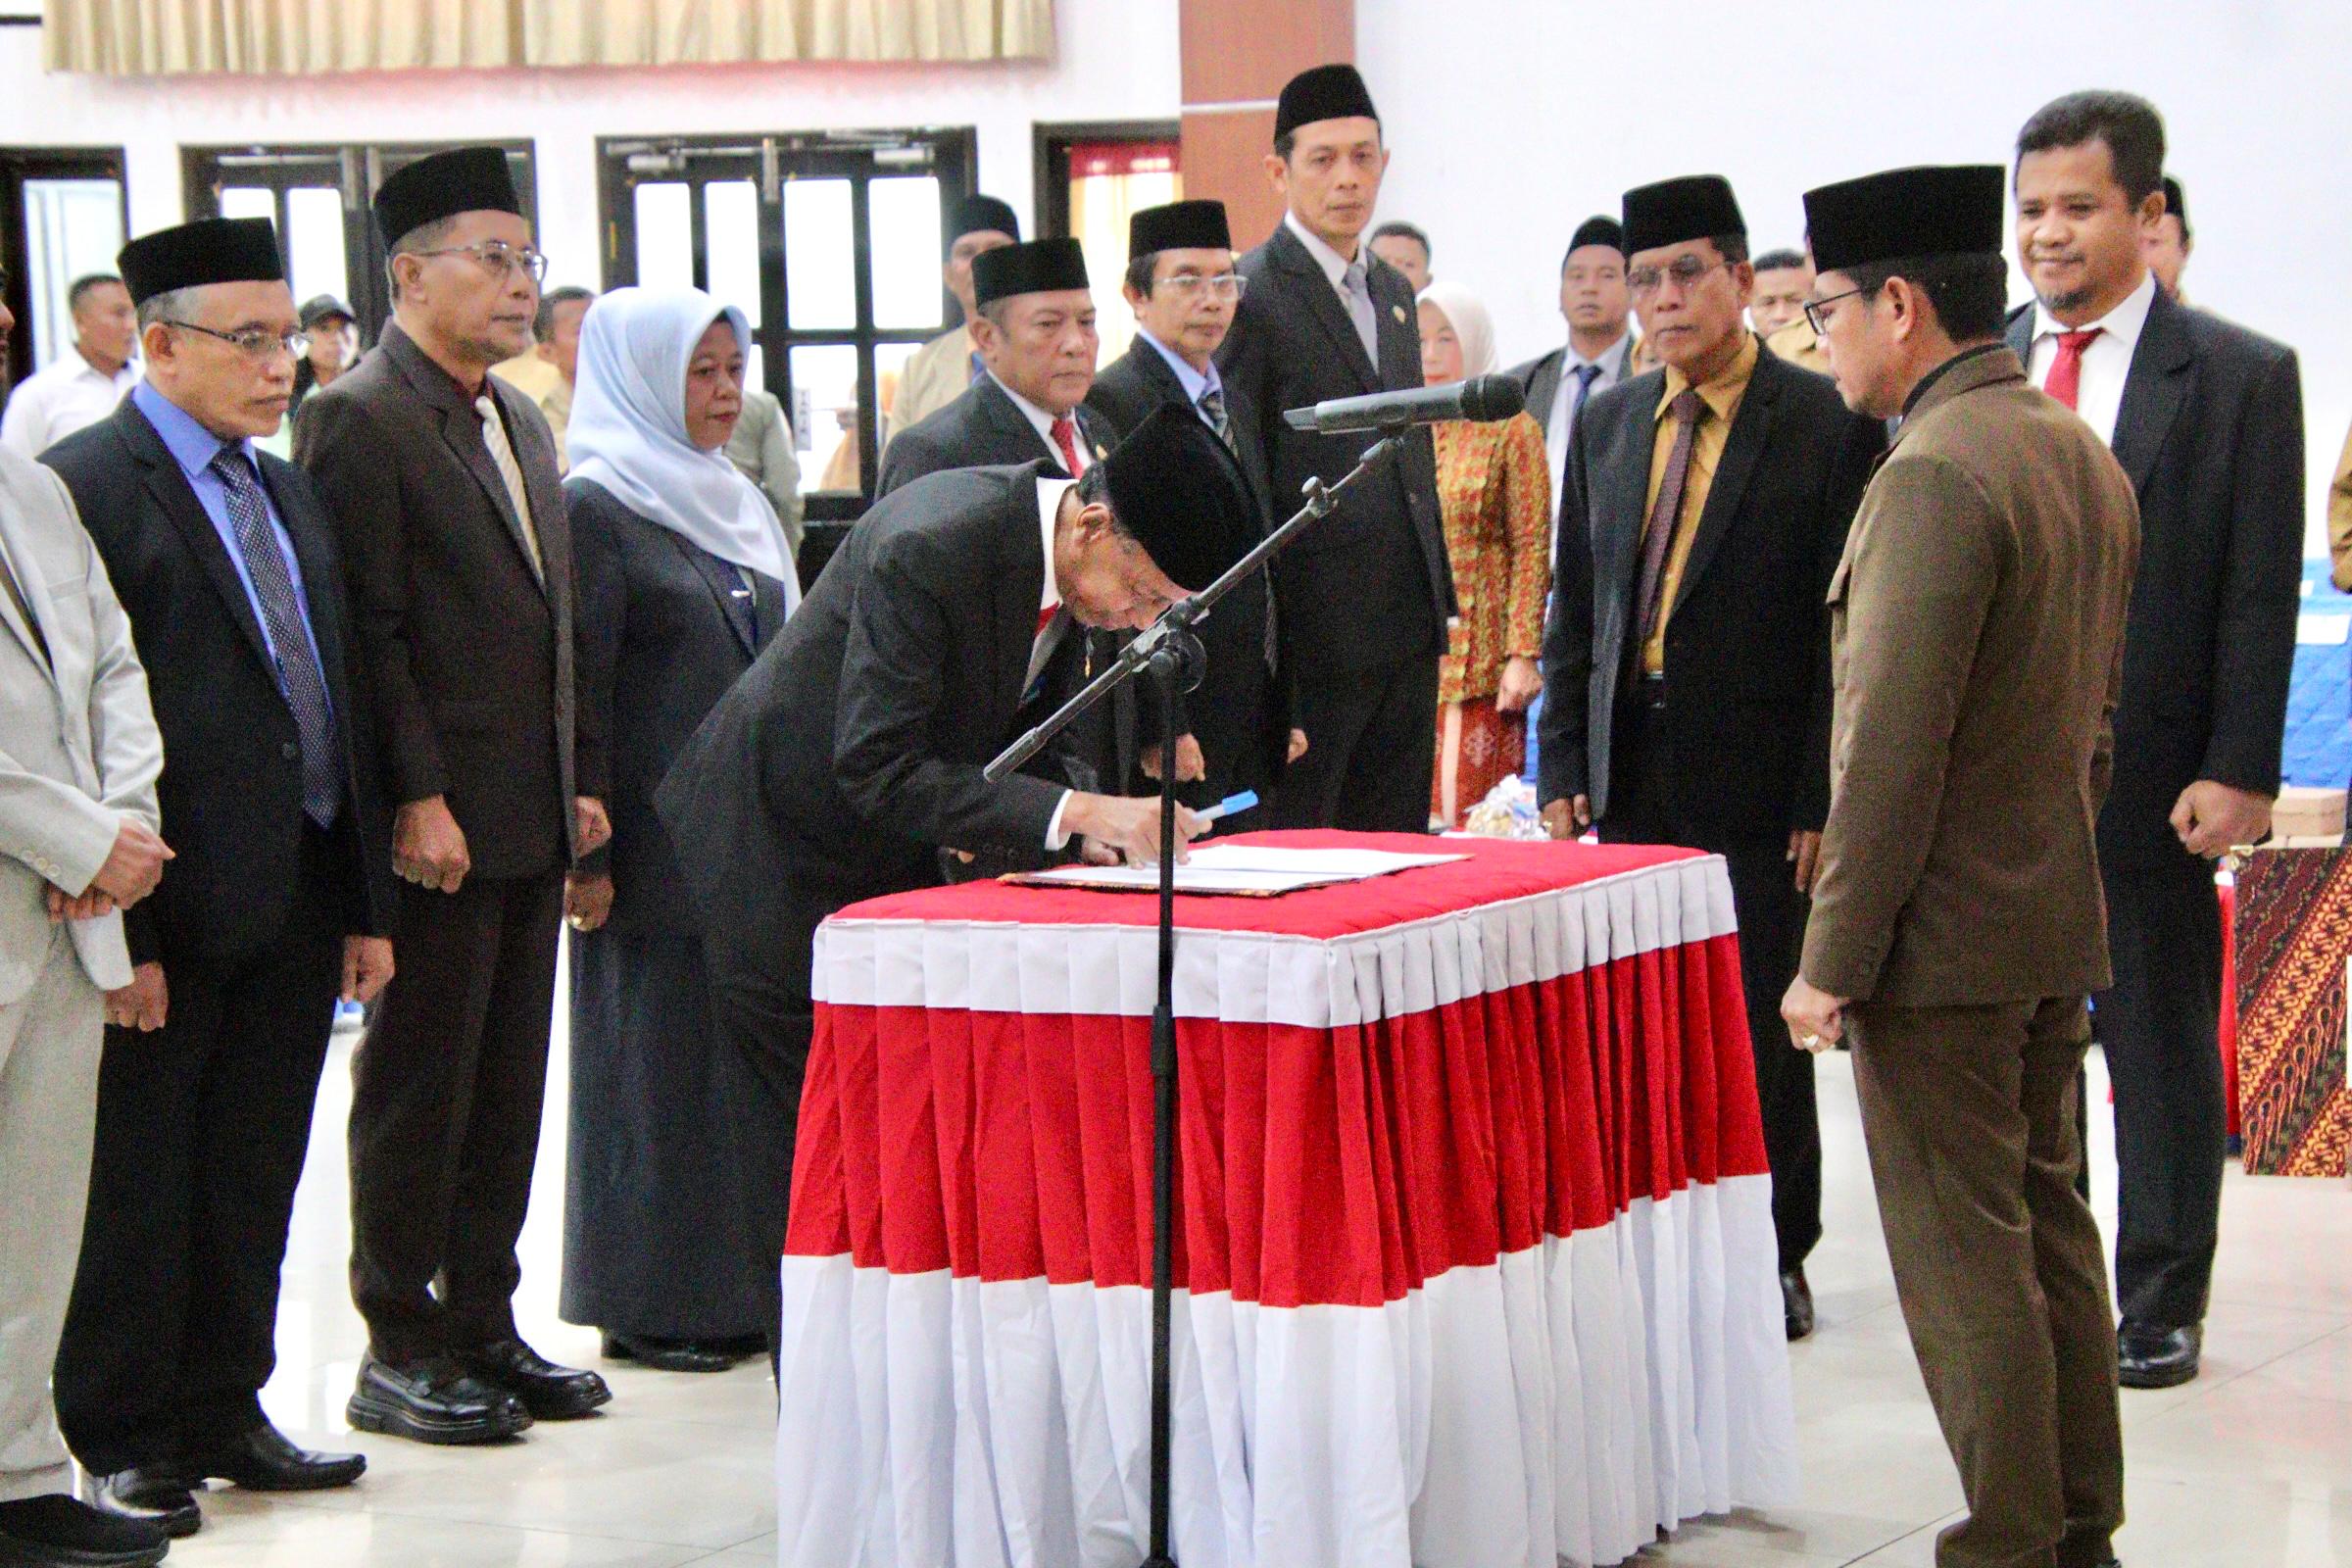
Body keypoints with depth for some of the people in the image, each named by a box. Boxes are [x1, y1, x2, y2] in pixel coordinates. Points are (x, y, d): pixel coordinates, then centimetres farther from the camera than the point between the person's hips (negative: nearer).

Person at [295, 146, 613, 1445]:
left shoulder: (519, 420, 16)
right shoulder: (361, 418, -11)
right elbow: (366, 629, -15)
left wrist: (573, 785, 15)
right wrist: (417, 798, -19)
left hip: (531, 818, 8)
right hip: (441, 823, -8)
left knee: (507, 1083, 12)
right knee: (420, 1083, 0)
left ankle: (481, 1325, 22)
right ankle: (399, 1350, 10)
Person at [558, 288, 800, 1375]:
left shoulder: (735, 504, 16)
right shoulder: (594, 510, -8)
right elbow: (578, 693, -13)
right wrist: (585, 855, -16)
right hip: (657, 849, -7)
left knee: (753, 1059, 8)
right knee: (659, 1064, -1)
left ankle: (746, 1287, 16)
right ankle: (649, 1304, 8)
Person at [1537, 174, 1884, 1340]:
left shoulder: (1826, 425, -6)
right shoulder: (1607, 424, 11)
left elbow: (1848, 628, -9)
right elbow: (1575, 607, 14)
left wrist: (1825, 795, -13)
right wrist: (1562, 763, 7)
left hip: (1756, 781, -4)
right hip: (1630, 773, 5)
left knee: (1762, 1024, 4)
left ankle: (1774, 1260, 16)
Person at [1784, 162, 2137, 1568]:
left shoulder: (1937, 476, -20)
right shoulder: (2087, 457, 10)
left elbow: (1892, 748, -22)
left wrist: (1835, 959, -17)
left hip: (1945, 933, -9)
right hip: (2058, 921, 9)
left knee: (1968, 1256, -2)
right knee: (2048, 1228, 16)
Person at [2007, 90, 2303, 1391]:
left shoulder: (2242, 378, -2)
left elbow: (2260, 597, -5)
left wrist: (2236, 773, -12)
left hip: (2152, 774, -3)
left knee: (2160, 1041, 6)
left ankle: (2160, 1307, 17)